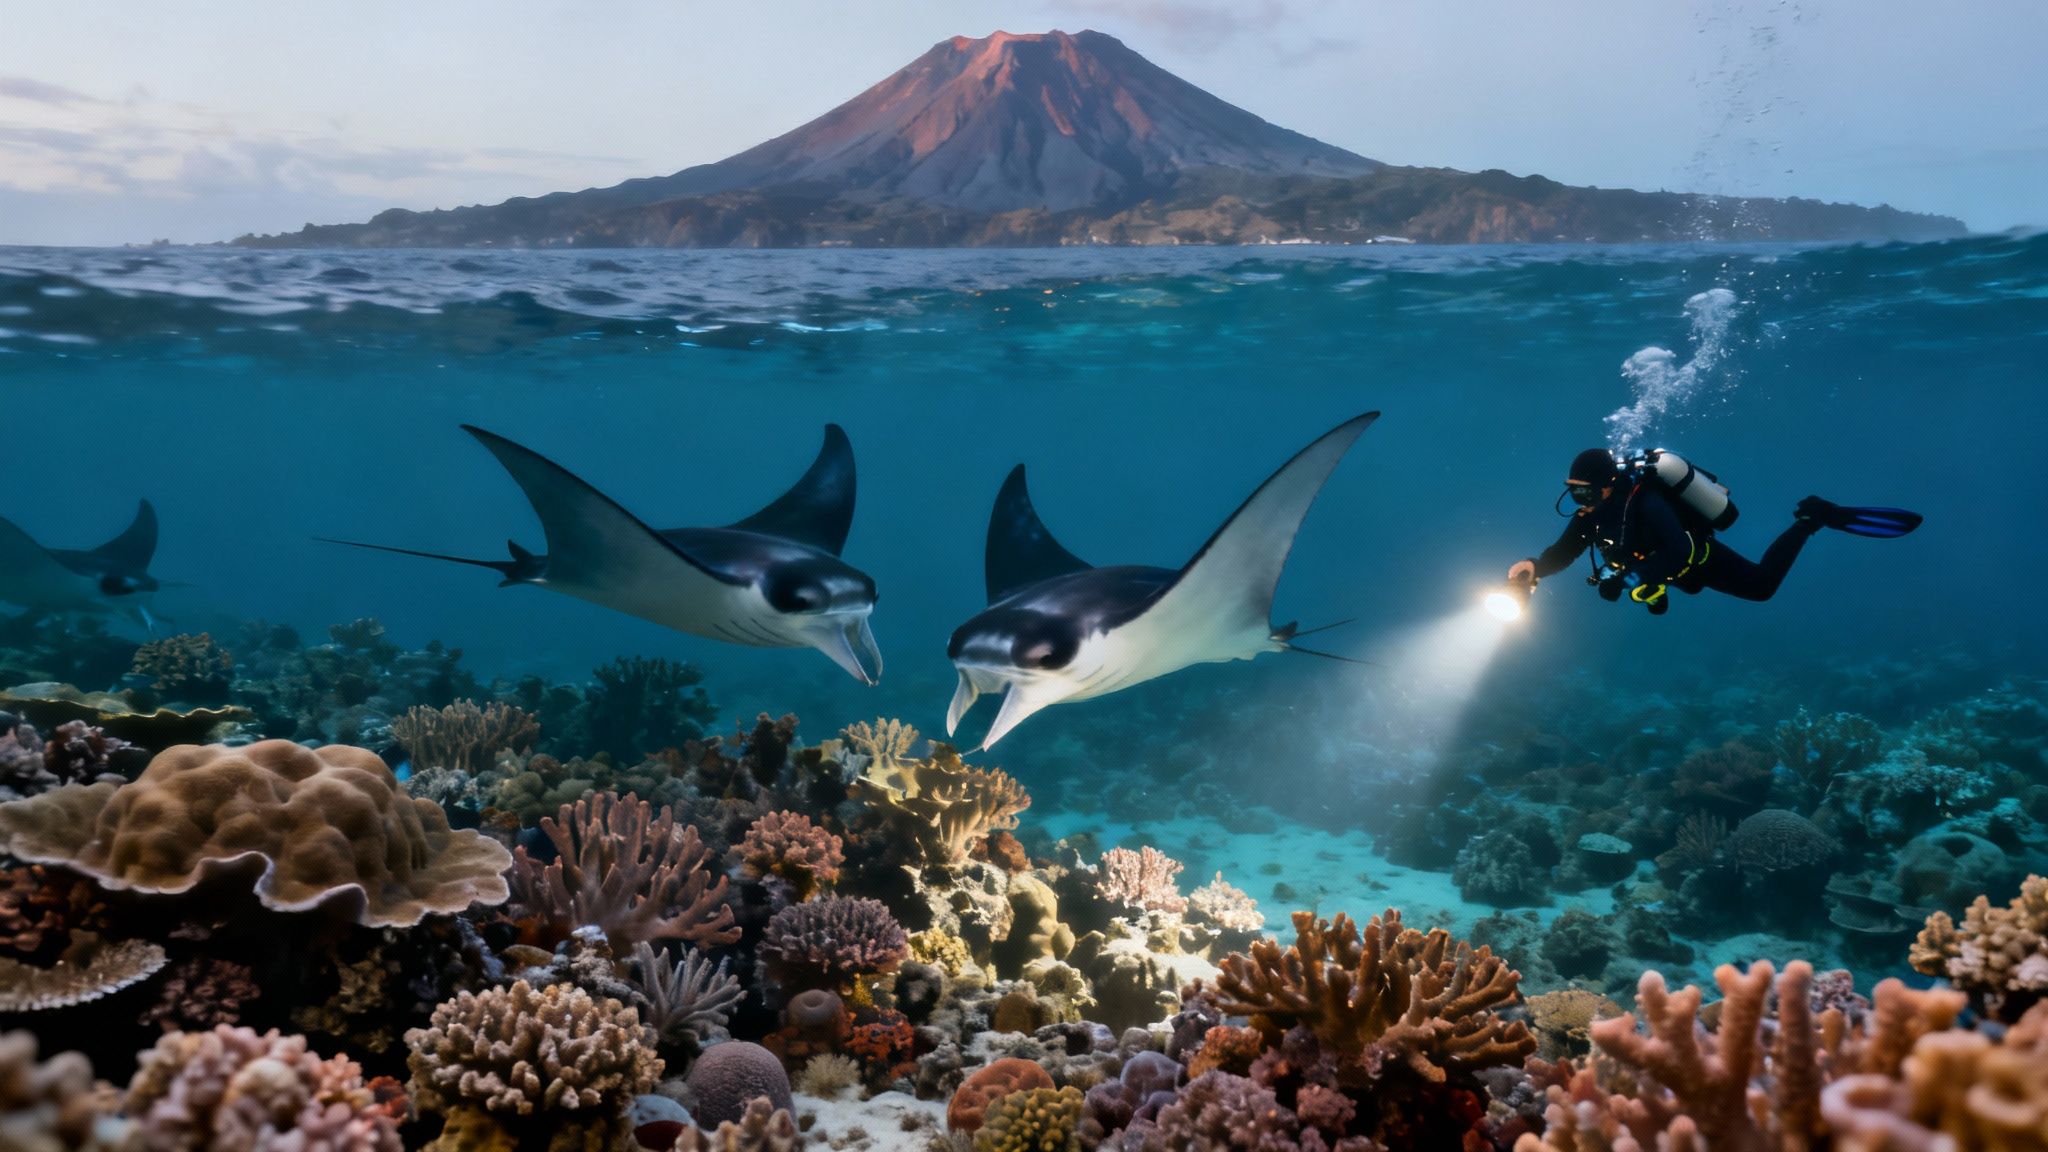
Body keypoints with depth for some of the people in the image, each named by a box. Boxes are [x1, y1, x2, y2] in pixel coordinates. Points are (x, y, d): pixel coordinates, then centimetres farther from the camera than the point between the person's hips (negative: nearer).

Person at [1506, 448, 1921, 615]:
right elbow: (1562, 553, -17)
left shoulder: (1644, 503, -42)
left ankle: (1814, 518, 18)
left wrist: (1630, 580, -60)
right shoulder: (1592, 512, -19)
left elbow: (1680, 555, -53)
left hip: (1700, 557, -8)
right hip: (1671, 563, 9)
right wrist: (1533, 567, -39)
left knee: (1762, 584, 4)